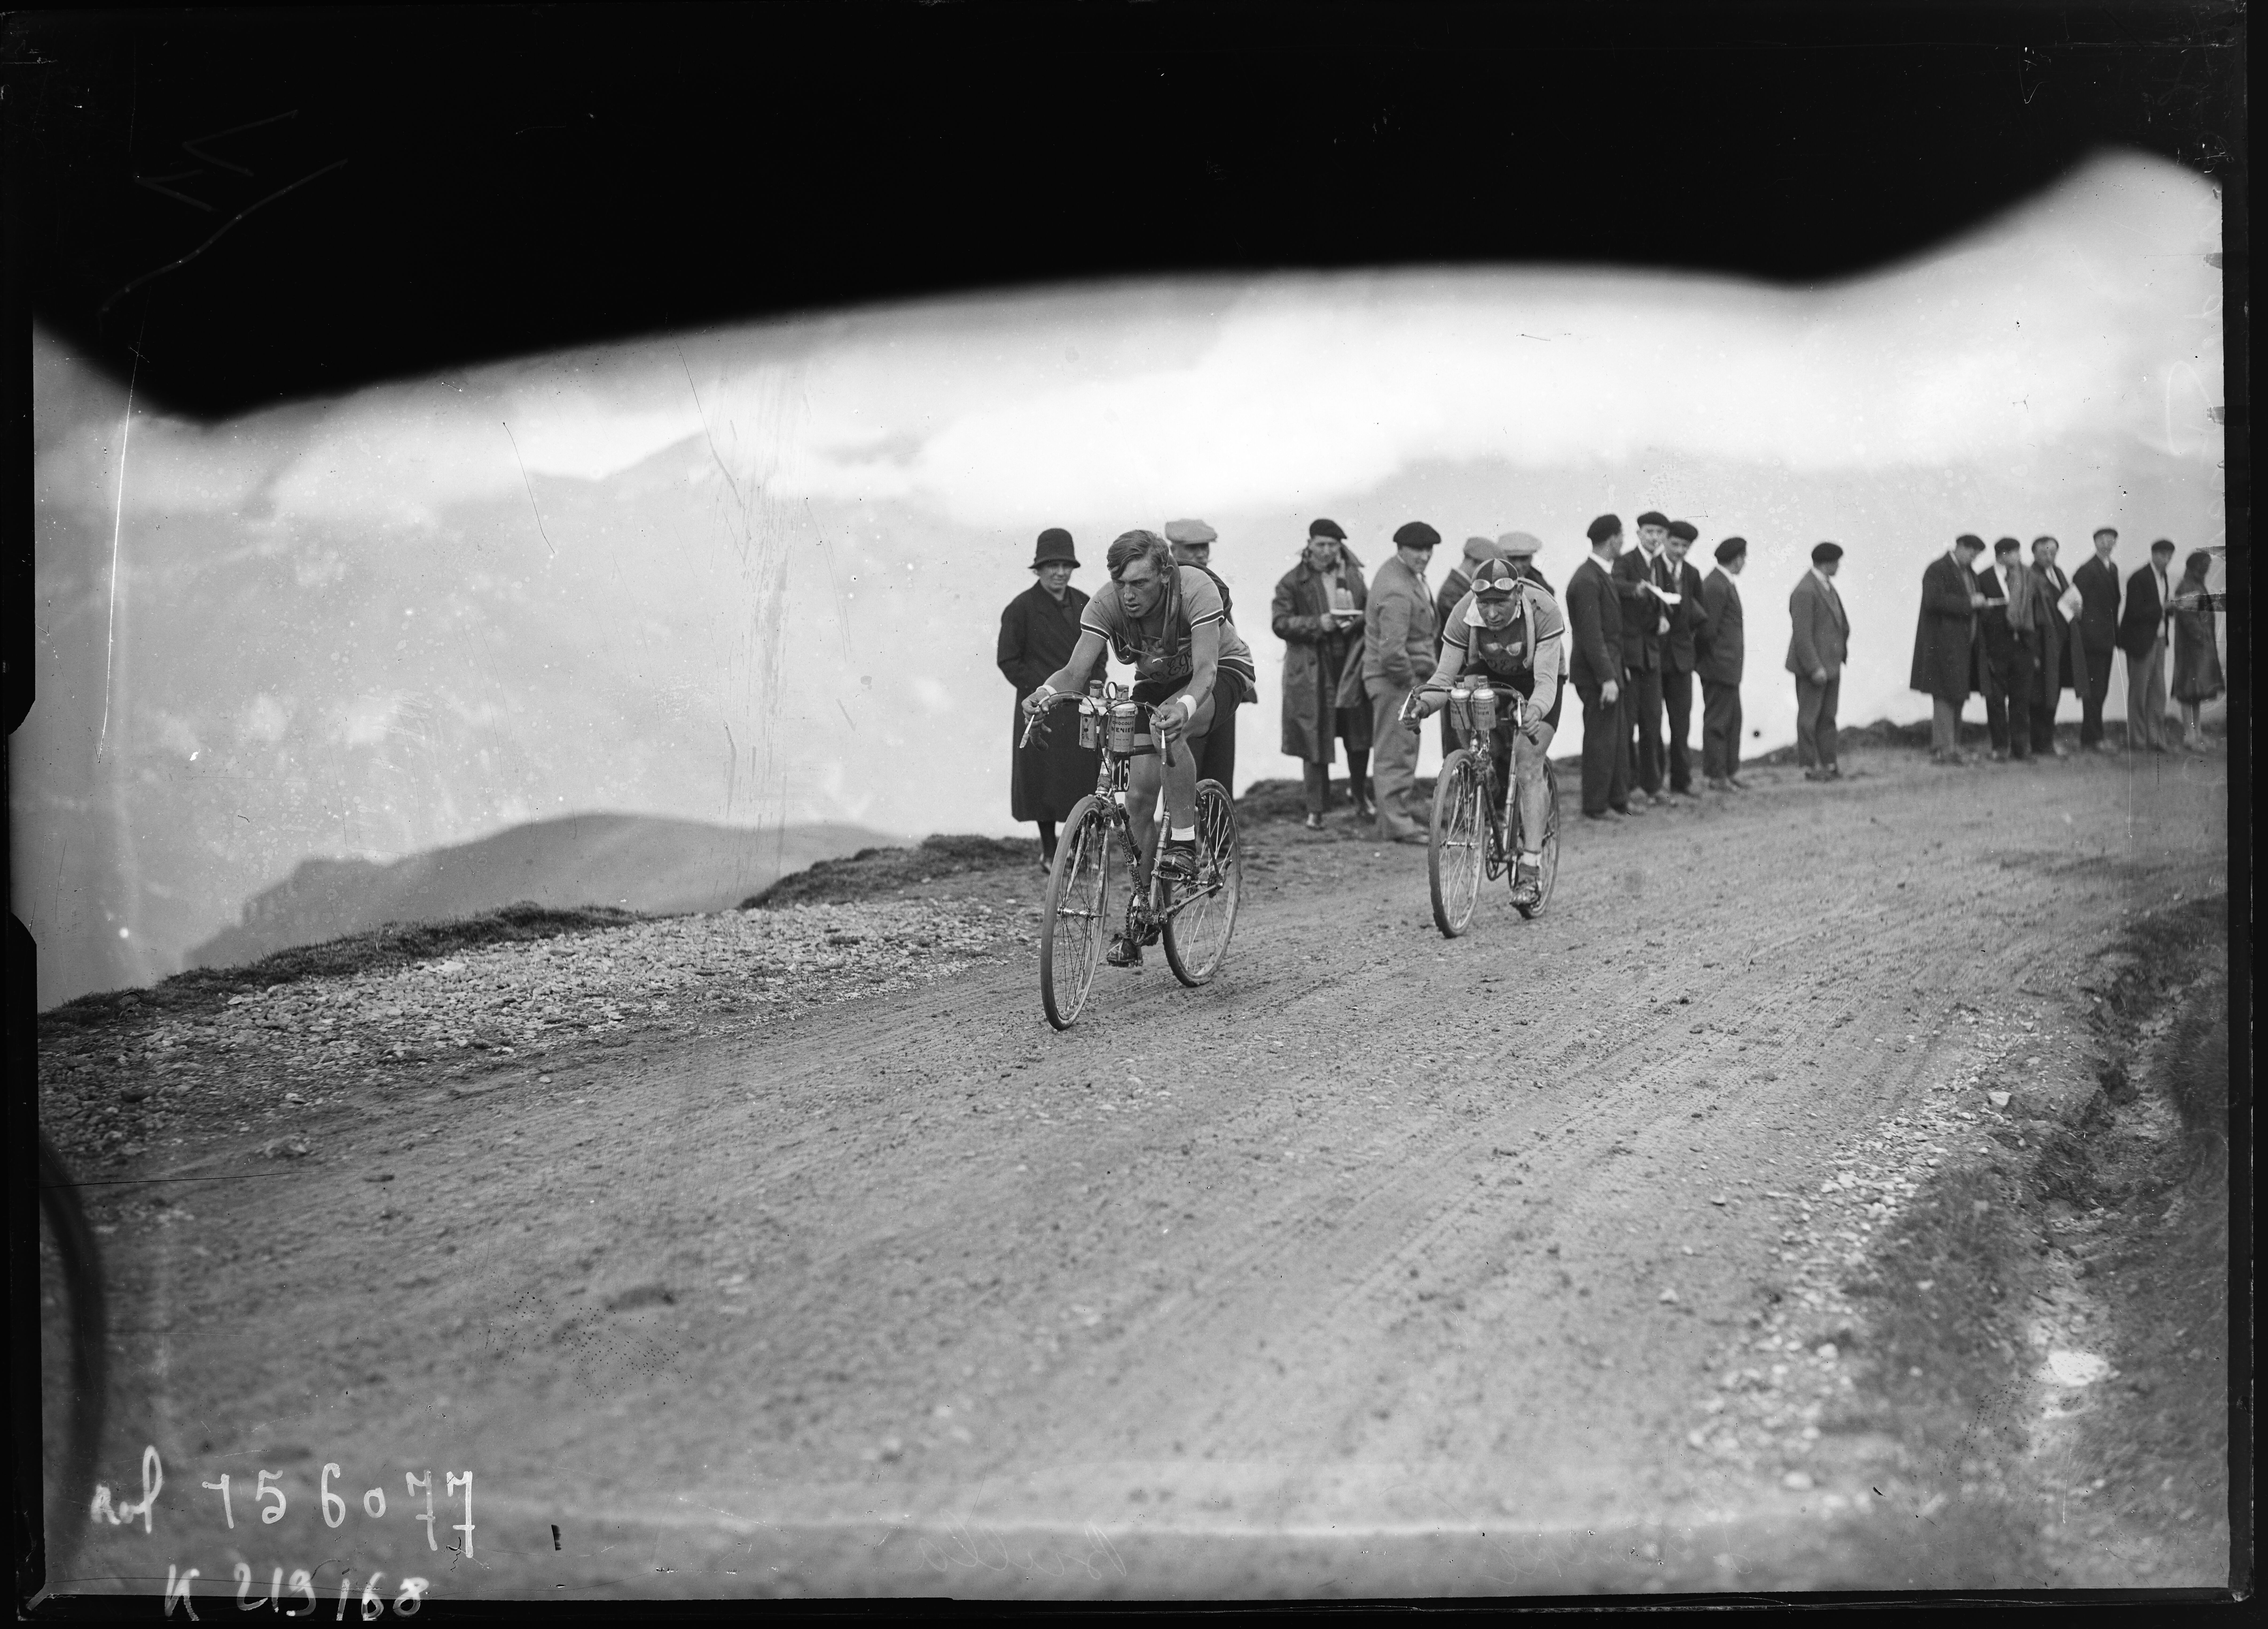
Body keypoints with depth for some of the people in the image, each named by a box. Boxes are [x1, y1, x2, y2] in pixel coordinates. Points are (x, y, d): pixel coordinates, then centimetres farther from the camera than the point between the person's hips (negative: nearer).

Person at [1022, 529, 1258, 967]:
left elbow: (1204, 671, -42)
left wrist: (1183, 707, -63)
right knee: (1139, 796, -10)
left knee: (1169, 730, -38)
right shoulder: (1105, 605, -23)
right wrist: (1046, 692, -53)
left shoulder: (1196, 591, -33)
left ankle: (1184, 845, -25)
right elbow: (1076, 670, -30)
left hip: (1223, 673, -4)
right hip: (1156, 683, 4)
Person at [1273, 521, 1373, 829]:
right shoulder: (1293, 582, -1)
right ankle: (1316, 810, 8)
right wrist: (1317, 624, -18)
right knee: (1315, 740, -1)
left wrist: (1357, 621, -7)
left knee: (1360, 735, 6)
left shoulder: (1353, 576, 11)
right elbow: (1280, 622, -6)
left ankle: (1360, 795, 29)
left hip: (1352, 665, 3)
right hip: (1312, 672, -3)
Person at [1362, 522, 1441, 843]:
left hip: (1408, 675, 11)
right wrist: (1411, 679, -15)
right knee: (1395, 752, -4)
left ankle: (1398, 811, 34)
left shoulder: (1410, 575, 8)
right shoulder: (1398, 593, -26)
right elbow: (1392, 650, -30)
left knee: (1405, 748, 21)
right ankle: (1397, 826, 1)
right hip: (1394, 680, -11)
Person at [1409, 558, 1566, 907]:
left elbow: (1546, 680, -37)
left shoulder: (1543, 610, -34)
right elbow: (1445, 676, -25)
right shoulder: (1464, 614, -28)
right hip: (1489, 676, 3)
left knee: (1528, 766, -17)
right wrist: (1425, 704, -46)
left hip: (1535, 685, -3)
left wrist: (1535, 710, -59)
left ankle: (1531, 867, -18)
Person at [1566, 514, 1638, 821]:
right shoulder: (1587, 580, -19)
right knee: (1601, 738, -3)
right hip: (1596, 671, -10)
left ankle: (1618, 799, 24)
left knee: (1617, 738, 16)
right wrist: (1607, 678, -24)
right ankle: (1596, 807, 5)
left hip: (1609, 666, 10)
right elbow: (1591, 635, -23)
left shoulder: (1603, 575, 13)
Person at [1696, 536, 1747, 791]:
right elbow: (1708, 630, -20)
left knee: (1733, 720, 15)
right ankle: (1715, 777, 2)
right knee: (1717, 722, -3)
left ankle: (1729, 772, 22)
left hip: (1728, 667, 10)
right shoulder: (1716, 586, -18)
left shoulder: (1723, 584, 14)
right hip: (1720, 665, -10)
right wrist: (1712, 658, -7)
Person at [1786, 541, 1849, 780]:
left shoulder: (1826, 585, 10)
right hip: (1812, 664, -9)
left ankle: (1829, 763, 13)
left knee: (1828, 716, 10)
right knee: (1809, 717, -1)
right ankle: (1810, 767, 4)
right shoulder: (1805, 591, -18)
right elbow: (1802, 634, -21)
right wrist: (1815, 668, -22)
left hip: (1831, 663, 9)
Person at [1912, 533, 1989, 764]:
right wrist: (1968, 603, -21)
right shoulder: (1938, 570, -10)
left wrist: (1978, 604, 6)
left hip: (1962, 645, 9)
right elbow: (1934, 600, -22)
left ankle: (1953, 747, 15)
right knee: (1945, 695, -10)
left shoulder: (1969, 572, 18)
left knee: (1958, 695, 10)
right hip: (1943, 643, -9)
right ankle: (1942, 749, -9)